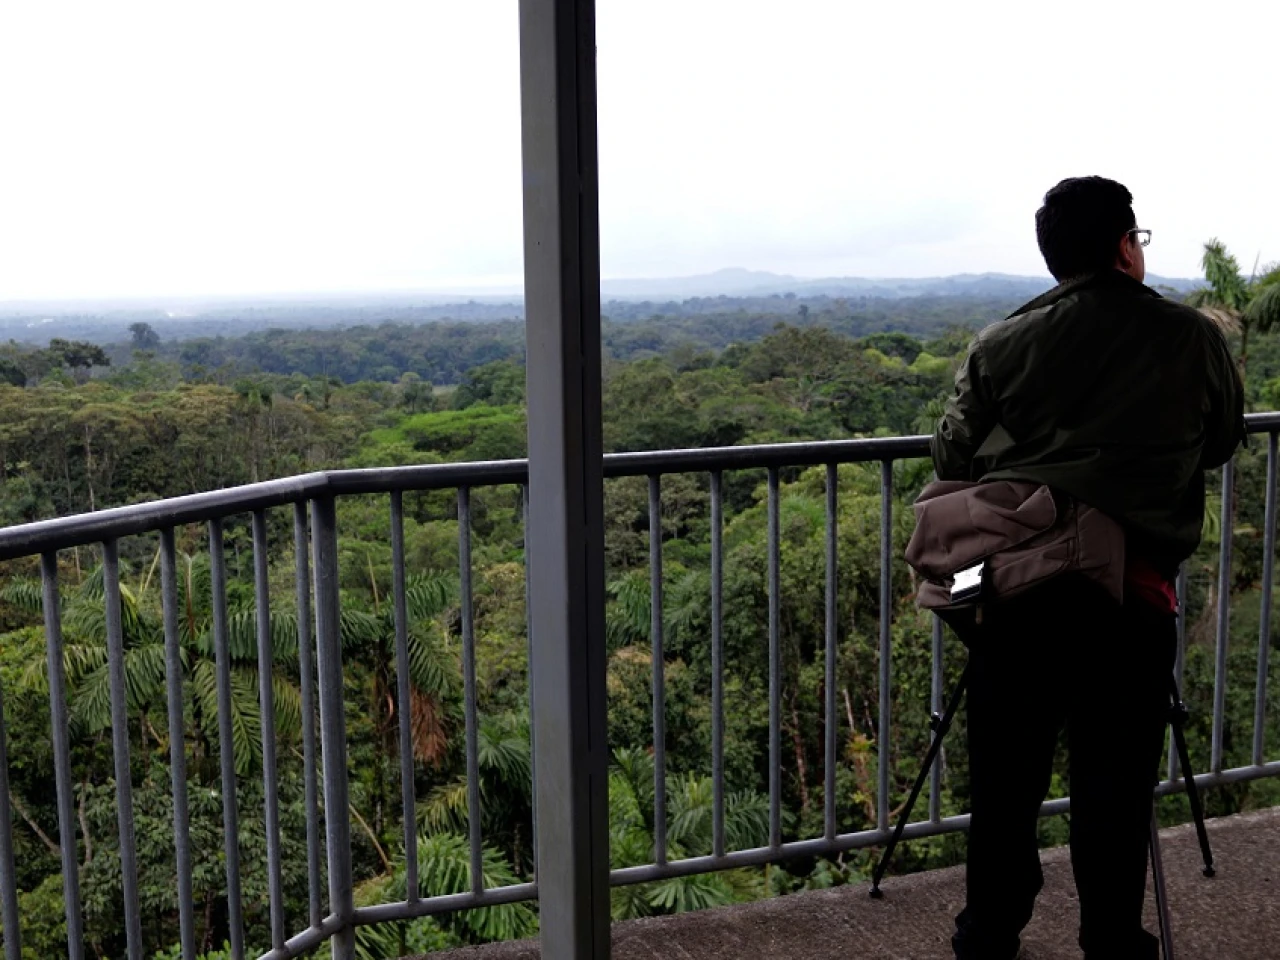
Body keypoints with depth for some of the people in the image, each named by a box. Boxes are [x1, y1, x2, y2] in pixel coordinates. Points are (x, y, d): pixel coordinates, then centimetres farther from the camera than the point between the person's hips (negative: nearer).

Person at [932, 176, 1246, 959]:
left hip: (1015, 580, 2)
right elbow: (1222, 444, 18)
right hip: (1134, 590, -1)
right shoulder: (1194, 338, 2)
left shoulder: (1000, 345, 3)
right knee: (1116, 785, 9)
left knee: (1005, 779, 12)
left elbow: (952, 459, 7)